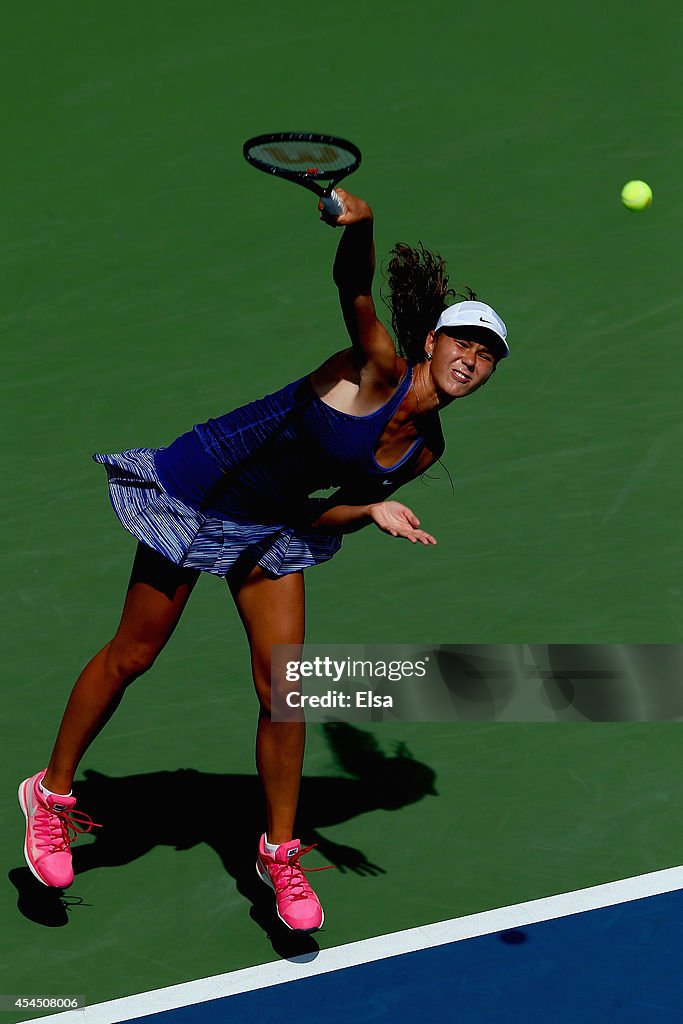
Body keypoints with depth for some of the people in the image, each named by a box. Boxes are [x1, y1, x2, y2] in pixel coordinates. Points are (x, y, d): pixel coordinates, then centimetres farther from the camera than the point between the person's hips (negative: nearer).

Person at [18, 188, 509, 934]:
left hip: (276, 529, 6)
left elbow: (325, 510, 4)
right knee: (132, 654, 4)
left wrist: (373, 509, -17)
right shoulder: (380, 370, -21)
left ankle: (279, 852, 13)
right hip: (200, 492, -6)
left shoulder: (424, 448, -3)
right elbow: (354, 290, -41)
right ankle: (51, 790, 24)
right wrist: (360, 225, -60)